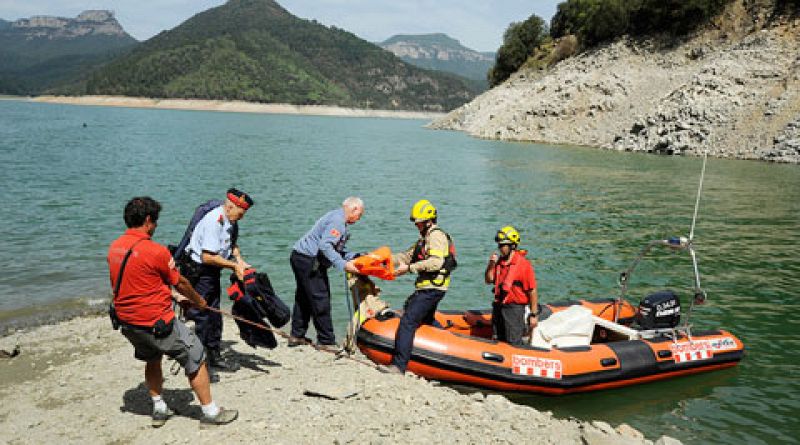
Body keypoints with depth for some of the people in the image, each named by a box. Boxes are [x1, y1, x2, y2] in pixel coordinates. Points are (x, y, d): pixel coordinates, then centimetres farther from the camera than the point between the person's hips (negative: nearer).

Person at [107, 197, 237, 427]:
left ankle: (159, 408, 37)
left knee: (152, 359, 30)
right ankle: (210, 412, 12)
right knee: (196, 359, 5)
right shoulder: (156, 251, -20)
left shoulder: (114, 248, 2)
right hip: (157, 322, -8)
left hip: (126, 321, 8)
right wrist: (199, 301, 12)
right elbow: (180, 283, -7)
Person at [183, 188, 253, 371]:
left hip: (212, 273, 9)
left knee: (214, 316, 16)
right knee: (201, 316, -7)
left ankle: (214, 356, 28)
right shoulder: (213, 222, -24)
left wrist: (239, 260, 3)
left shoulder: (231, 222, 5)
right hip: (199, 272, -9)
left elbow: (232, 244, 21)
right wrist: (234, 265, -19)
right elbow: (207, 257, -27)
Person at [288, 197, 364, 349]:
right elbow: (325, 246, -28)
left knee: (304, 298, 18)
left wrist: (354, 258, 5)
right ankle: (326, 341, 0)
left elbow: (337, 249, 15)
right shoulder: (337, 221, -16)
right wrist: (343, 265, -30)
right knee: (321, 300, -6)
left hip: (300, 257, 11)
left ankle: (296, 336, 27)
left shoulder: (337, 218, 17)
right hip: (308, 261, -11)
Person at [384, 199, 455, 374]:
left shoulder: (436, 235, -10)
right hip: (430, 288, 11)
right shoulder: (425, 238, 23)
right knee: (427, 321, 27)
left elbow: (436, 262, -24)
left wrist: (409, 268, -24)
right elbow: (408, 256, 20)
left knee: (407, 322, -18)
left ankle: (399, 365, -22)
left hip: (432, 289, -11)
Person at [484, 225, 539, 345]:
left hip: (515, 309, -7)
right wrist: (491, 264, -5)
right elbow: (489, 280, 12)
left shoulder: (523, 264, -15)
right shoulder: (499, 261, 6)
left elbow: (532, 292, -14)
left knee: (514, 344, -2)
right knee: (499, 342, 15)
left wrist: (533, 315, -14)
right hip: (499, 308, 7)